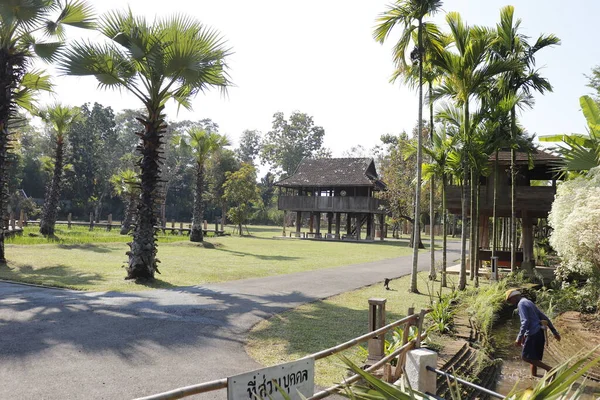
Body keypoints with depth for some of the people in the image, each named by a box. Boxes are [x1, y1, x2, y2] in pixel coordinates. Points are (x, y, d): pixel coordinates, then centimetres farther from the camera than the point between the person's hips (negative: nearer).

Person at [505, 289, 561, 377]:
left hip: (533, 334, -10)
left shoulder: (521, 304, -10)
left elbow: (525, 322, -21)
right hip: (539, 333, 10)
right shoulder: (529, 303, 19)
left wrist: (519, 338, -22)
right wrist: (554, 331, 22)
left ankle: (550, 369, -13)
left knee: (526, 357, -7)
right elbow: (544, 317, 20)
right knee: (533, 358, 16)